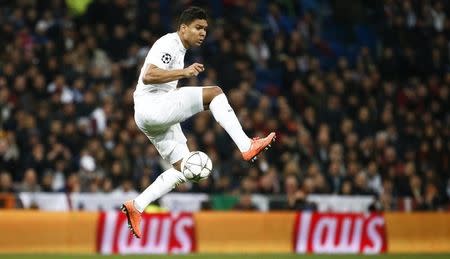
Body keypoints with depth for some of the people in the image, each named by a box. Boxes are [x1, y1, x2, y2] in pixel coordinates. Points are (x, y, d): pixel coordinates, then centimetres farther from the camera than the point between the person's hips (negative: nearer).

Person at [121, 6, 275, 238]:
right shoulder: (168, 44, -8)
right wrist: (184, 72, -29)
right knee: (215, 92, -21)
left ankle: (136, 207, 10)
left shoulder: (179, 49, 23)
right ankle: (246, 147, -26)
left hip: (160, 116, 11)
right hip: (150, 107, -11)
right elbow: (148, 76, -22)